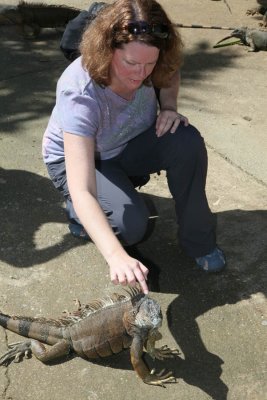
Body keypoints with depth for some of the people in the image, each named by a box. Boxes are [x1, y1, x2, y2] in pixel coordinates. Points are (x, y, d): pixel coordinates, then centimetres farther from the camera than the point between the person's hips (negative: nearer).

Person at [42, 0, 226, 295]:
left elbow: (170, 74, 6)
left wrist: (168, 106, -17)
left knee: (187, 141, -25)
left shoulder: (143, 66, -24)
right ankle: (77, 214, 5)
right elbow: (82, 191, -45)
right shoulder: (79, 94, -38)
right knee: (131, 225, -29)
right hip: (77, 157, -4)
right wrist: (116, 257, -56)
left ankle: (197, 239, -8)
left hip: (130, 146, 5)